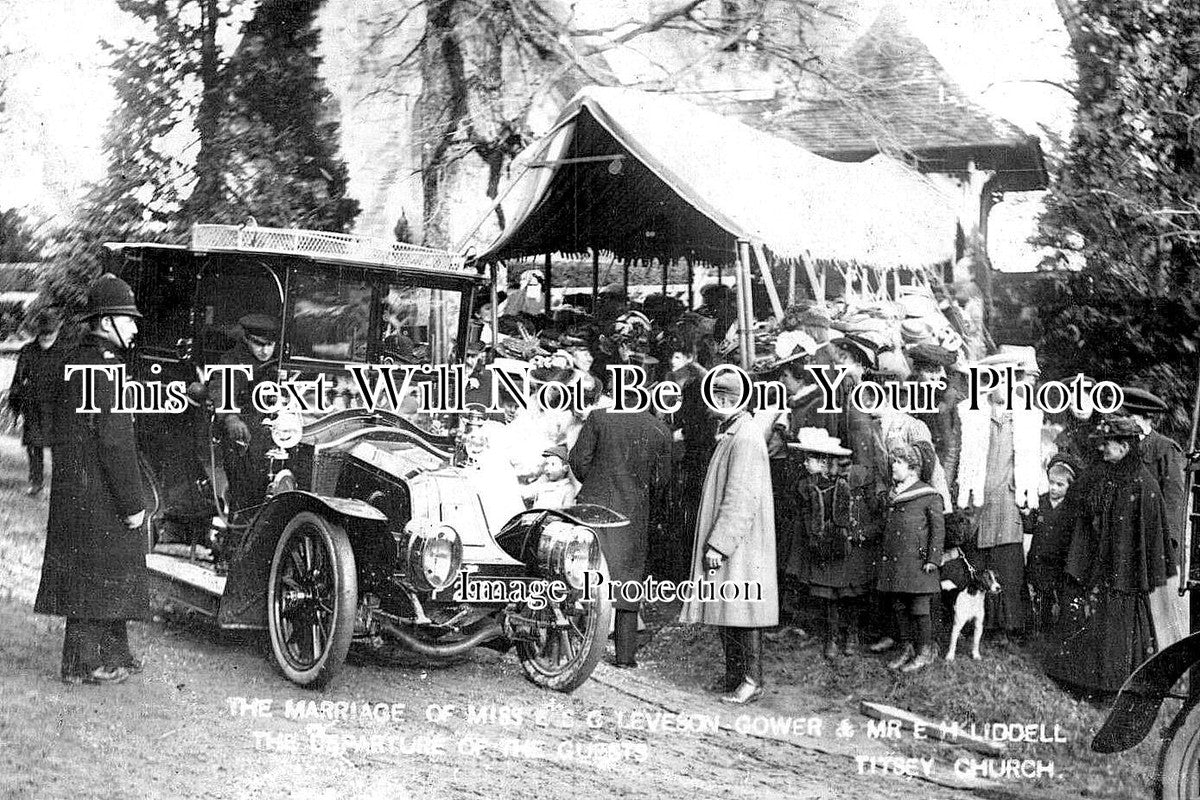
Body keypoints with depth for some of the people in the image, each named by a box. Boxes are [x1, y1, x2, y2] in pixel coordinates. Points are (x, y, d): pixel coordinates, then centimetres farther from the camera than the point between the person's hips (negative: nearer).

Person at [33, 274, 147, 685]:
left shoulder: (75, 359, 13)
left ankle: (113, 655, 26)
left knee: (109, 575, 17)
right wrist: (132, 502, -18)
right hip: (98, 494, -10)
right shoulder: (104, 368, -18)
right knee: (95, 574, 0)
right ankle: (82, 664, 9)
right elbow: (114, 442, -22)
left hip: (73, 487, 10)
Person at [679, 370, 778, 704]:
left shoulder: (746, 439, -18)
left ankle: (752, 681, -1)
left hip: (740, 545, -10)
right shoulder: (730, 435, 15)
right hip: (724, 542, 10)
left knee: (740, 610, -6)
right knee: (724, 610, 13)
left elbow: (742, 500, -22)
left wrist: (718, 544, -22)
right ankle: (734, 674, 20)